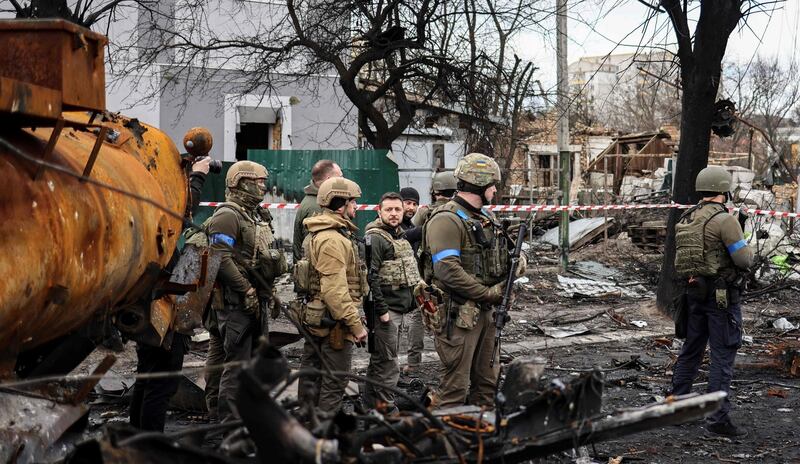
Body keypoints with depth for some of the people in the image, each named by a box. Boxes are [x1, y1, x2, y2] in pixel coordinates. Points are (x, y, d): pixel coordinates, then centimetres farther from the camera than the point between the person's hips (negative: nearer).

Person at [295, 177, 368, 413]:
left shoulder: (317, 234, 15)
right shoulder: (333, 239, -19)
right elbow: (335, 290, -25)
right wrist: (356, 324, -21)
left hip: (313, 318, 11)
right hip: (333, 323, -11)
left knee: (311, 376, 16)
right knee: (334, 383, -4)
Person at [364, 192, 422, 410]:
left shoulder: (400, 235, 17)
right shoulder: (375, 238, -14)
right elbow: (370, 277, -21)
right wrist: (381, 310, -22)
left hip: (400, 308, 10)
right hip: (386, 309, -10)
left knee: (380, 359, 16)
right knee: (388, 362, -8)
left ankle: (372, 403, 24)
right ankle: (385, 408, -3)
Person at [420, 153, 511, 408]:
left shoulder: (486, 218, 15)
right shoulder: (447, 220, -16)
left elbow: (496, 257, 25)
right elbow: (448, 271, -24)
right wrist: (488, 293, -19)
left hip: (483, 312, 9)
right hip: (457, 314, -9)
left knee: (488, 381, 16)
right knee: (456, 384, -4)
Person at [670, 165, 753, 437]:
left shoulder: (685, 219, 6)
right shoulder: (724, 220, -17)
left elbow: (680, 256, 13)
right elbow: (744, 260, -17)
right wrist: (747, 250, 4)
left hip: (695, 291, 7)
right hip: (722, 295, -7)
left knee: (691, 350, 18)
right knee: (723, 356, -3)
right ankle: (718, 418, -3)